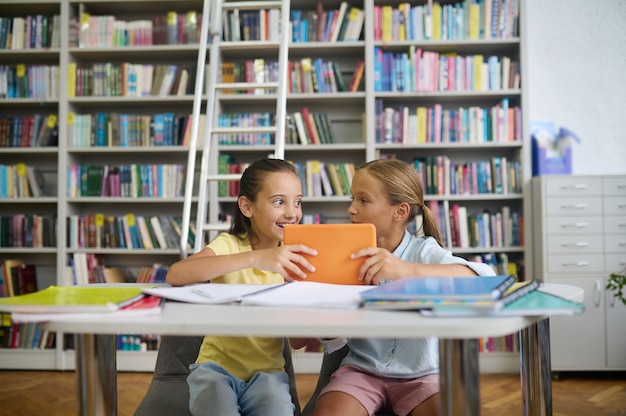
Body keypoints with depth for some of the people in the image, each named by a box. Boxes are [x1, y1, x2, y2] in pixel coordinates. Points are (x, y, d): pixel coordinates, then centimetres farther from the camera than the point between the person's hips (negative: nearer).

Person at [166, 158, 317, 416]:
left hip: (267, 370, 2)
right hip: (217, 366, -2)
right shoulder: (229, 245, -8)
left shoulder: (292, 258, 1)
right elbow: (175, 275, -30)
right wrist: (255, 258, -37)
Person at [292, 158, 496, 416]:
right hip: (361, 369, 1)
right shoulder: (349, 256, -1)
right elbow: (334, 343, -4)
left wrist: (408, 269, -43)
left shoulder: (423, 251, -8)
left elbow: (485, 278, -29)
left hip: (421, 373, -1)